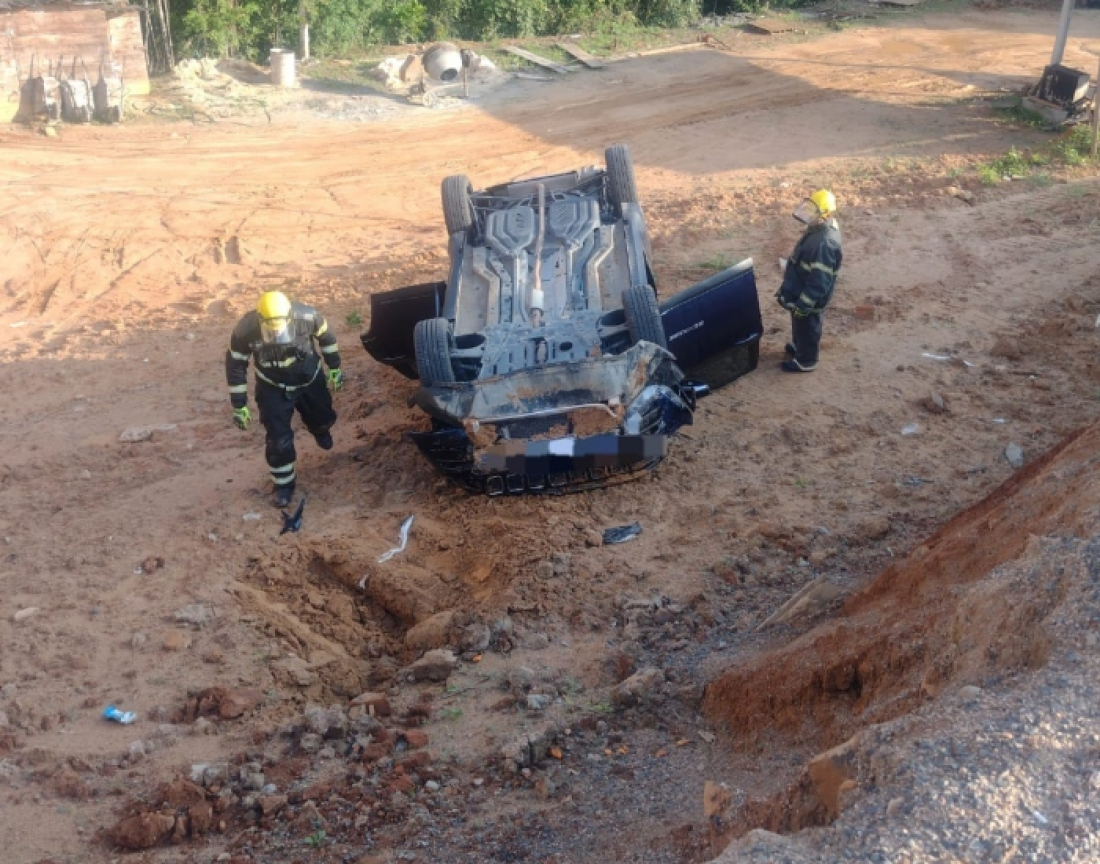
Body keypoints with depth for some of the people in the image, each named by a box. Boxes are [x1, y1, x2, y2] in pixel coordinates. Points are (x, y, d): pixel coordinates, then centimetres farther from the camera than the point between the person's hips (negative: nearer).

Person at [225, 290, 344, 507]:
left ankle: (320, 430, 63)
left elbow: (326, 336, -8)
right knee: (279, 440, -3)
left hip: (310, 380, 2)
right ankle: (284, 484, 23)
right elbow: (235, 365, -16)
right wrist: (239, 406, -11)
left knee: (323, 418, 23)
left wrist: (334, 368, 4)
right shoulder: (245, 330, -32)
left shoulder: (307, 316, -32)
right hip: (273, 388, -2)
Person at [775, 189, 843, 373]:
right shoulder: (819, 229, -5)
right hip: (802, 292, 9)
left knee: (807, 328, 14)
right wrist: (790, 269, 25)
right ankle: (799, 346, 53)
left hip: (809, 299, -9)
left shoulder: (824, 243, -36)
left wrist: (802, 305, -27)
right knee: (799, 325, 30)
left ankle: (806, 360, 34)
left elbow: (819, 282, -33)